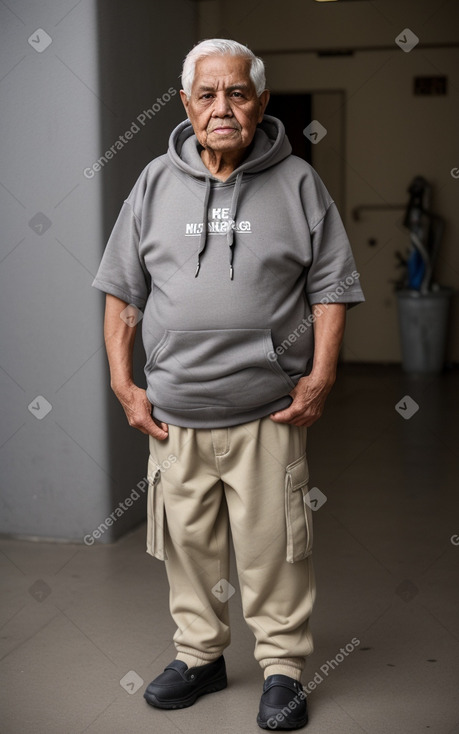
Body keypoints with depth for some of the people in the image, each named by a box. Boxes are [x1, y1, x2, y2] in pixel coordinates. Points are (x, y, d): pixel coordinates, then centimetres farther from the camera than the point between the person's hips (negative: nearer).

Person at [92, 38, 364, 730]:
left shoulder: (298, 184, 2)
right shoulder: (155, 183, 7)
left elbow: (330, 287, 3)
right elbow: (122, 290, 10)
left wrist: (320, 376, -7)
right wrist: (123, 381, 4)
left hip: (268, 415, -2)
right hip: (174, 415, 3)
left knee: (273, 548, 3)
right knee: (188, 543, 12)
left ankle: (283, 666, 21)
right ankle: (200, 655, 31)